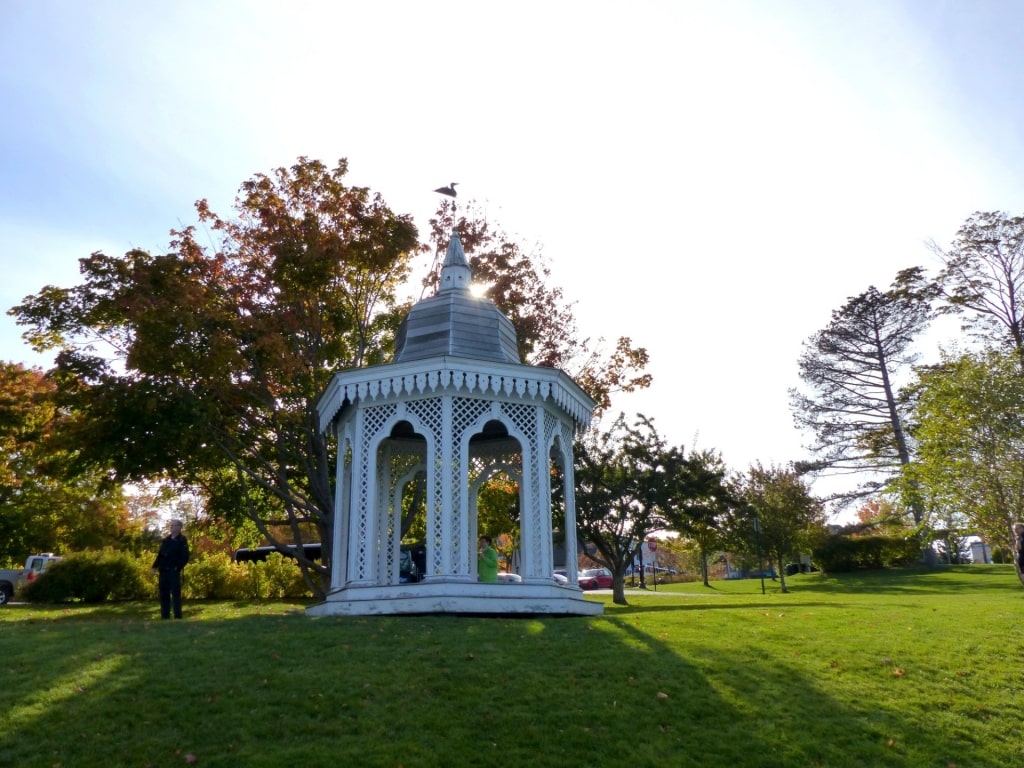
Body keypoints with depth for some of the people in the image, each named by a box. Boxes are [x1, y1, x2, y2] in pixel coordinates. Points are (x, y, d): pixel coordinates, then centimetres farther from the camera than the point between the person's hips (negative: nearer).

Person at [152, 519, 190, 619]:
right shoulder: (166, 539, 14)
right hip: (163, 571, 6)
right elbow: (160, 554, 16)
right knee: (164, 594, 9)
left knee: (175, 593, -4)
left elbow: (185, 557, -10)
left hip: (174, 571, -6)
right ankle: (165, 615, 15)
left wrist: (177, 568, -15)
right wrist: (155, 566, 7)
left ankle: (178, 616, -2)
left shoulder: (182, 541, -4)